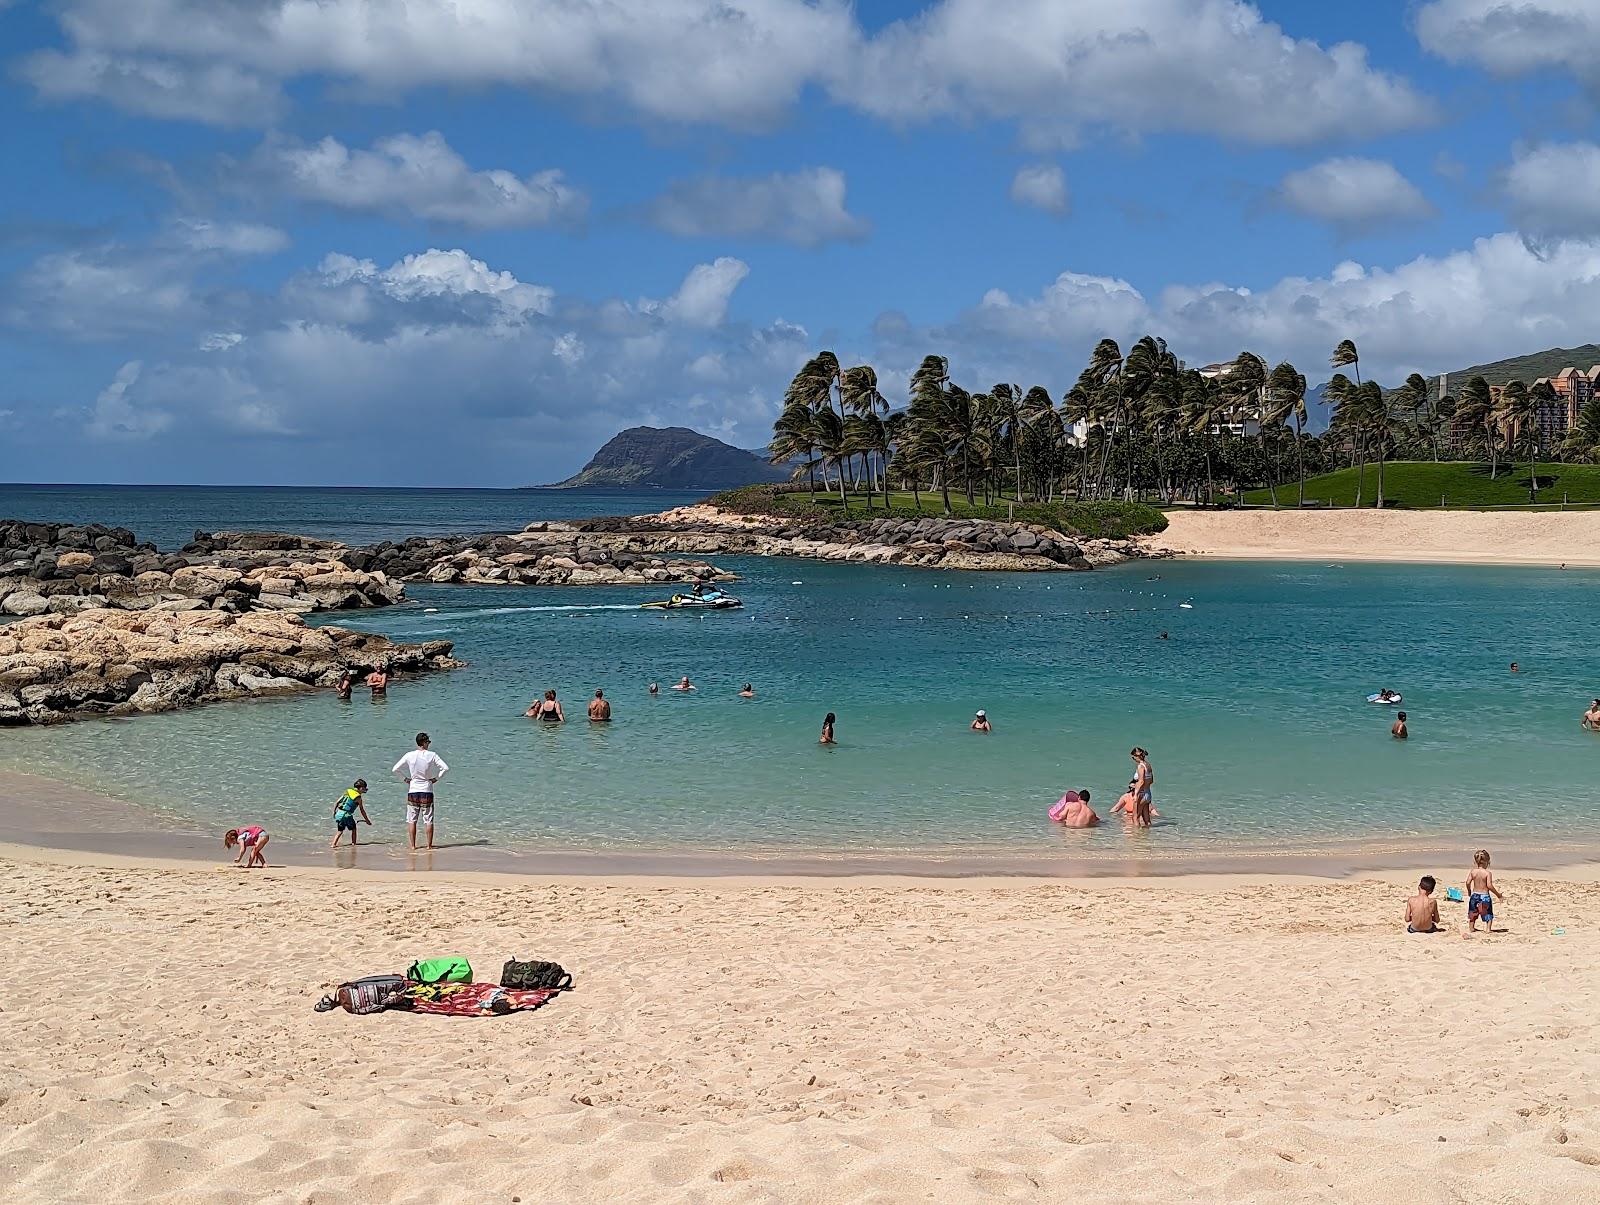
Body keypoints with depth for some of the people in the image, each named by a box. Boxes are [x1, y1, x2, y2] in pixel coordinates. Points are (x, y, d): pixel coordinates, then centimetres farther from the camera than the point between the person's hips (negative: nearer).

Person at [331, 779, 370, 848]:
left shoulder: (348, 791, 13)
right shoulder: (358, 798, -3)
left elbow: (336, 802, 11)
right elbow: (362, 811, 3)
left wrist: (334, 811, 20)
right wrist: (367, 821, 12)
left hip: (338, 814, 5)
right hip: (346, 815, -5)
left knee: (340, 831, 14)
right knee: (353, 828, 18)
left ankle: (333, 845, 4)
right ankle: (353, 843, 23)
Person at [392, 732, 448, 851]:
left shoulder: (409, 755, -4)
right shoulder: (432, 755, -7)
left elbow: (395, 770, -6)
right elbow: (445, 768, -12)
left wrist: (405, 778, 6)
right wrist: (436, 778, 0)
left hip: (413, 791, 1)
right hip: (427, 791, -1)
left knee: (412, 820, 8)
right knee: (428, 820, 6)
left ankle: (412, 845, 9)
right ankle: (429, 845, 7)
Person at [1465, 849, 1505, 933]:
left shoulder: (1473, 871, -5)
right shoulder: (1488, 873, -15)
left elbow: (1468, 883, -6)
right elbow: (1489, 886, -20)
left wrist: (1469, 891, 14)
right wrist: (1498, 895, -10)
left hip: (1475, 895, 4)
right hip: (1485, 896, -4)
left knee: (1472, 913, 19)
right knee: (1488, 914, 12)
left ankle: (1471, 928, 27)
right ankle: (1488, 929, 6)